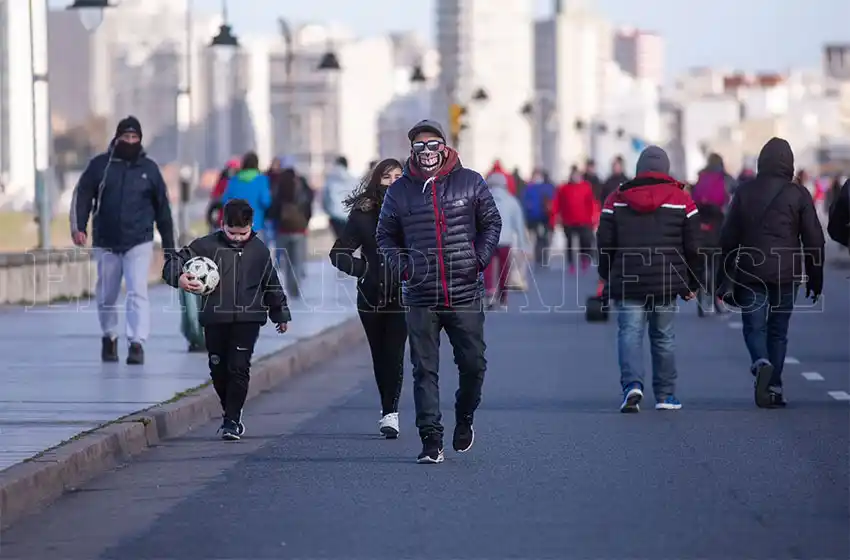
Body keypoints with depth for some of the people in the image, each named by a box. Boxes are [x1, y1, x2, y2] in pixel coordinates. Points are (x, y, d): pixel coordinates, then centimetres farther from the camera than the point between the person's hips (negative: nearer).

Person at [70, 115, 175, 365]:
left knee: (138, 292, -16)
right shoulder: (100, 165, 1)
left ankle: (137, 343, -18)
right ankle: (109, 337, 35)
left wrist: (168, 243, 10)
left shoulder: (149, 168, 4)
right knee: (106, 296, 12)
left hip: (139, 243, -1)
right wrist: (78, 227, -13)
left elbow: (162, 206, 10)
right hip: (106, 243, 1)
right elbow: (82, 195, 1)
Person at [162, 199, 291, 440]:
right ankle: (231, 414, 26)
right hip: (215, 318, 0)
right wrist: (180, 278, -24)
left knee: (239, 368, -11)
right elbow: (174, 260, -2)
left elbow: (271, 284, 20)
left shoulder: (259, 250, 7)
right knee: (219, 369, 7)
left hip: (247, 319, 0)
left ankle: (231, 420, -6)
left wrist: (280, 314, 27)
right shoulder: (207, 245, -1)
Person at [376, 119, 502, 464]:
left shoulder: (469, 183, 4)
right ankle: (431, 440, 0)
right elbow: (385, 236, 15)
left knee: (473, 364, 3)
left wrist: (480, 258, 0)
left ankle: (464, 419, 30)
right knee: (424, 370, -2)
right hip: (420, 297, 0)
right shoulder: (400, 190, 5)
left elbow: (491, 223, 13)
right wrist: (402, 266, 0)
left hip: (466, 294, 0)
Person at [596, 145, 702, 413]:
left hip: (627, 282, 0)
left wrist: (607, 276, 18)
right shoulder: (682, 200, 2)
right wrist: (692, 283, 14)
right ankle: (665, 395, 16)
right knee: (664, 336, 11)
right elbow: (693, 247, 4)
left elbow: (605, 243, 5)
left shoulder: (617, 200, 3)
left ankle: (632, 384, -24)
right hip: (666, 281, 0)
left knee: (630, 332, -2)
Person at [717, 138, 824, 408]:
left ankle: (761, 363, -27)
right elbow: (814, 240, 1)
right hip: (786, 274, 0)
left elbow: (728, 237, 8)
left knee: (754, 326, 3)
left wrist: (722, 278, 16)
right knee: (778, 329, 10)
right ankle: (774, 387, 6)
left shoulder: (744, 192, 4)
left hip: (750, 274, 0)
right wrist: (815, 279, 9)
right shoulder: (798, 194, -1)